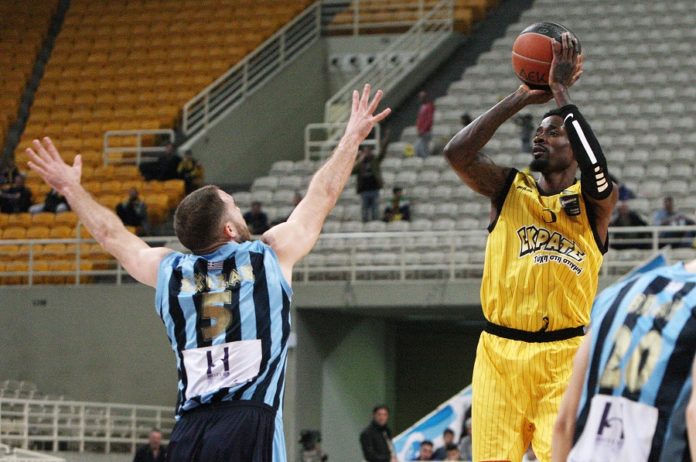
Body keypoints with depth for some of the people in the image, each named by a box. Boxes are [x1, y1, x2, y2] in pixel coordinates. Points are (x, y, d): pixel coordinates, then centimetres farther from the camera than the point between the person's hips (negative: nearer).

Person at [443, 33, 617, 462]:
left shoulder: (593, 202, 2)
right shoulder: (508, 189, 9)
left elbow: (596, 169, -21)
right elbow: (457, 153, -8)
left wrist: (561, 91, -14)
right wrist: (522, 98, -6)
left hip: (563, 358, -2)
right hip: (499, 351, 2)